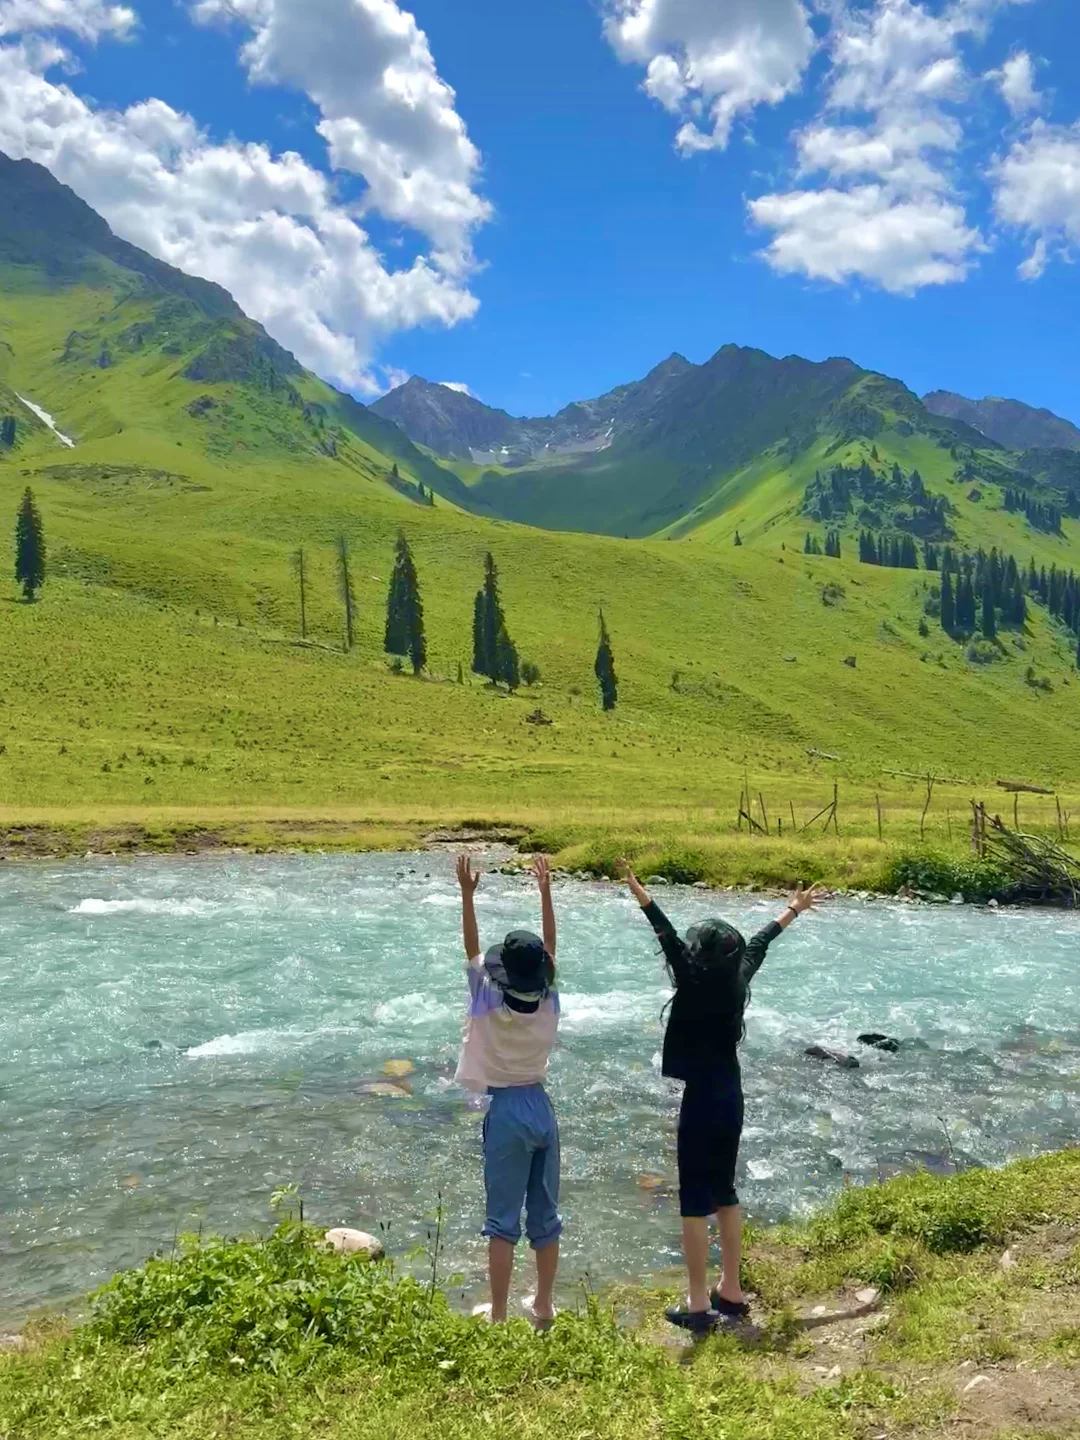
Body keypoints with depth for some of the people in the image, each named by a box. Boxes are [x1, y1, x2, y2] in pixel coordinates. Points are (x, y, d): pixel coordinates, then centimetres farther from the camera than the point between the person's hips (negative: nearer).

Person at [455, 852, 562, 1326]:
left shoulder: (490, 1003, -14)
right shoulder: (550, 1003, -5)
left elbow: (472, 948, -9)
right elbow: (549, 948, 4)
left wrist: (467, 894, -13)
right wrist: (546, 892, 8)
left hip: (506, 1113, -4)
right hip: (542, 1109, 4)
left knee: (503, 1222, 3)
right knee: (545, 1215, 15)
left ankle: (498, 1317, 9)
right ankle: (544, 1306, 27)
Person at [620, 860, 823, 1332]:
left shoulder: (695, 988, -16)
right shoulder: (737, 983, 2)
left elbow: (671, 945, -27)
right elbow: (757, 946, 16)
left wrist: (644, 900, -34)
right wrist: (792, 913, 32)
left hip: (702, 1099, -7)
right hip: (731, 1098, 7)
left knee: (695, 1200, 1)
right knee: (725, 1193, 18)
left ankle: (699, 1304, 7)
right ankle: (731, 1293, 27)